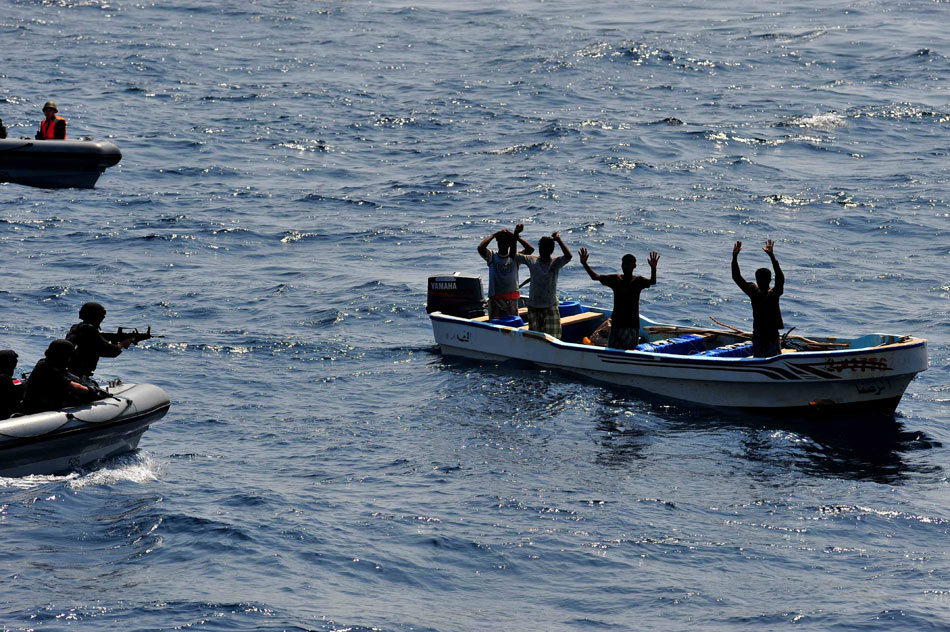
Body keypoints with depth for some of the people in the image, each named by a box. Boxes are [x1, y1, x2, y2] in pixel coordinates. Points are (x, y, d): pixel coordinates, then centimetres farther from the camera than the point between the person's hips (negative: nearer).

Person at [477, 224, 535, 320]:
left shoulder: (514, 257, 6)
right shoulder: (492, 256, 3)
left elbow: (530, 249, -7)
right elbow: (480, 248, -15)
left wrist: (516, 236, -7)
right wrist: (494, 235, -8)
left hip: (511, 300, 1)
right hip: (495, 300, -1)